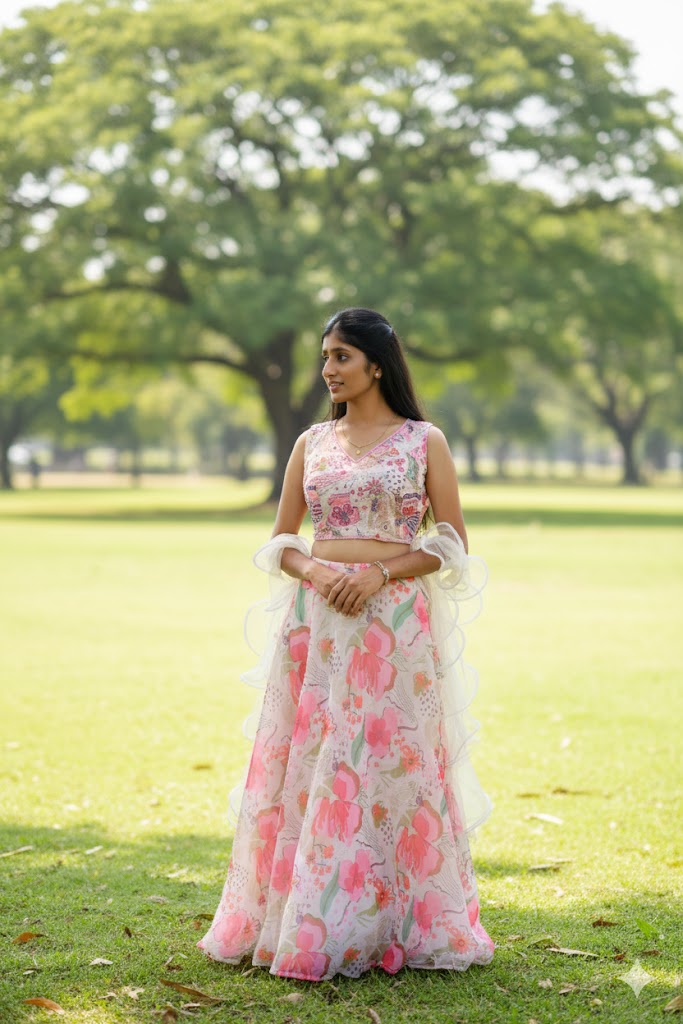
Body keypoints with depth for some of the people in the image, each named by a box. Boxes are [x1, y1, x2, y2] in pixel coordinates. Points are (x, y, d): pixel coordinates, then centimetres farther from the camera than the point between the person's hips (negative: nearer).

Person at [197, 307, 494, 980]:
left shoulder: (424, 441, 2)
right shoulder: (312, 443, 11)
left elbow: (452, 542, -1)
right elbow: (279, 542, 11)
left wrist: (378, 573, -13)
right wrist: (316, 571, -10)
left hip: (395, 622, -3)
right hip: (315, 621, 3)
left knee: (390, 769, -2)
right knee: (305, 765, 2)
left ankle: (396, 926, 8)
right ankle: (293, 921, 10)